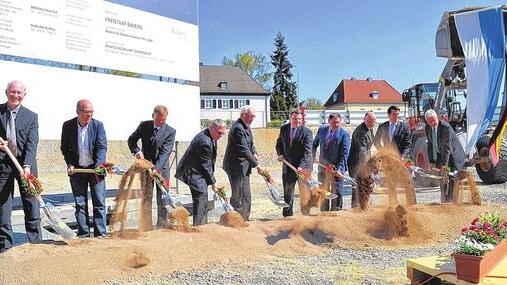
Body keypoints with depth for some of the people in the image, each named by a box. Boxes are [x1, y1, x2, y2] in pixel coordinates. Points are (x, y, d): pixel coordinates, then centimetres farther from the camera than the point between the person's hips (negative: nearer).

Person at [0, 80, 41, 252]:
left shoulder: (31, 117, 3)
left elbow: (32, 143, -5)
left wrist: (27, 166, -18)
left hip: (25, 165, 0)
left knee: (31, 206, 3)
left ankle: (36, 243, 13)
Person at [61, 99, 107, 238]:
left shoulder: (98, 125, -5)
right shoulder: (68, 126, -1)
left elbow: (102, 147, -9)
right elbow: (64, 148, 7)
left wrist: (99, 165, -22)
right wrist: (70, 165, -6)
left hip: (95, 168, -1)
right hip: (77, 169, 1)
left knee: (99, 203, 0)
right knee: (80, 204, 6)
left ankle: (101, 234, 7)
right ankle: (83, 234, 14)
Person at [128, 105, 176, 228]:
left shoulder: (170, 131, -8)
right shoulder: (144, 126, 1)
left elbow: (165, 152, -16)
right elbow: (131, 140, 12)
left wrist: (157, 168, -29)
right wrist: (136, 151, -9)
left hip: (161, 168, -2)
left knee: (162, 199, 0)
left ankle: (162, 226, 7)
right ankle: (146, 226, 14)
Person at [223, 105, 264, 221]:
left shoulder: (247, 127, 11)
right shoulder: (238, 128, -21)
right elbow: (244, 150, -25)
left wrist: (254, 153, 3)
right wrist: (256, 165, -23)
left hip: (244, 166, 10)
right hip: (236, 166, -10)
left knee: (246, 196, 14)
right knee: (237, 195, -4)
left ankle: (244, 219, 24)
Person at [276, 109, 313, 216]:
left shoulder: (306, 132, -11)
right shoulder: (284, 129, 4)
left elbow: (307, 151, -16)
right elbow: (279, 143, 18)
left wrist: (301, 166, -26)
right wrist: (280, 154, -1)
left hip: (303, 167, -4)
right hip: (288, 166, 4)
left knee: (304, 192, 4)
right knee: (287, 191, 11)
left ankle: (306, 214, 15)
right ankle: (287, 215, 21)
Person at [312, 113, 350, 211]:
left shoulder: (344, 134, -10)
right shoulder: (322, 129, 4)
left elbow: (344, 154, -14)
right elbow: (315, 143, 20)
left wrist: (339, 169, -22)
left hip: (336, 167, -4)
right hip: (323, 165, 5)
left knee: (336, 192, 2)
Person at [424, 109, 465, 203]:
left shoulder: (445, 127, -25)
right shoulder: (427, 128, -3)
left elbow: (447, 147, -26)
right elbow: (430, 145, 5)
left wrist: (444, 164, -28)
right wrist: (431, 161, -1)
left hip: (453, 155, -7)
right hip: (441, 154, 7)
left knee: (452, 180, -10)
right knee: (442, 181, 8)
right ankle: (444, 202, 15)